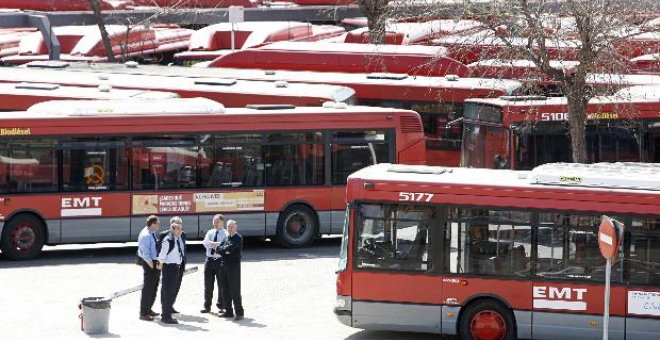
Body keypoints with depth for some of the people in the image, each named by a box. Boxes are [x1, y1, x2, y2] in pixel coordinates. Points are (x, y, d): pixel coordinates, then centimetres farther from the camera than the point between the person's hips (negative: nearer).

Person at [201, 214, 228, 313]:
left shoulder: (226, 234, -2)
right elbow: (205, 243, -5)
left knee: (221, 284, 2)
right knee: (208, 284, 6)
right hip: (210, 260, 4)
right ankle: (207, 306, 13)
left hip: (220, 260, -4)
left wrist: (213, 244, -15)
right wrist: (217, 244, -17)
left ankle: (221, 306, 11)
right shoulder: (210, 232, 12)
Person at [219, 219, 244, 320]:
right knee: (225, 290, 10)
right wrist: (225, 250, -12)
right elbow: (220, 249, 6)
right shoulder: (227, 238, 15)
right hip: (225, 265, 7)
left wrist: (223, 249, -2)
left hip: (234, 266, -7)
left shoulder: (238, 238, -6)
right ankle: (228, 311, 19)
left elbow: (231, 247, -18)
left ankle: (239, 312, 1)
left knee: (235, 290, -5)